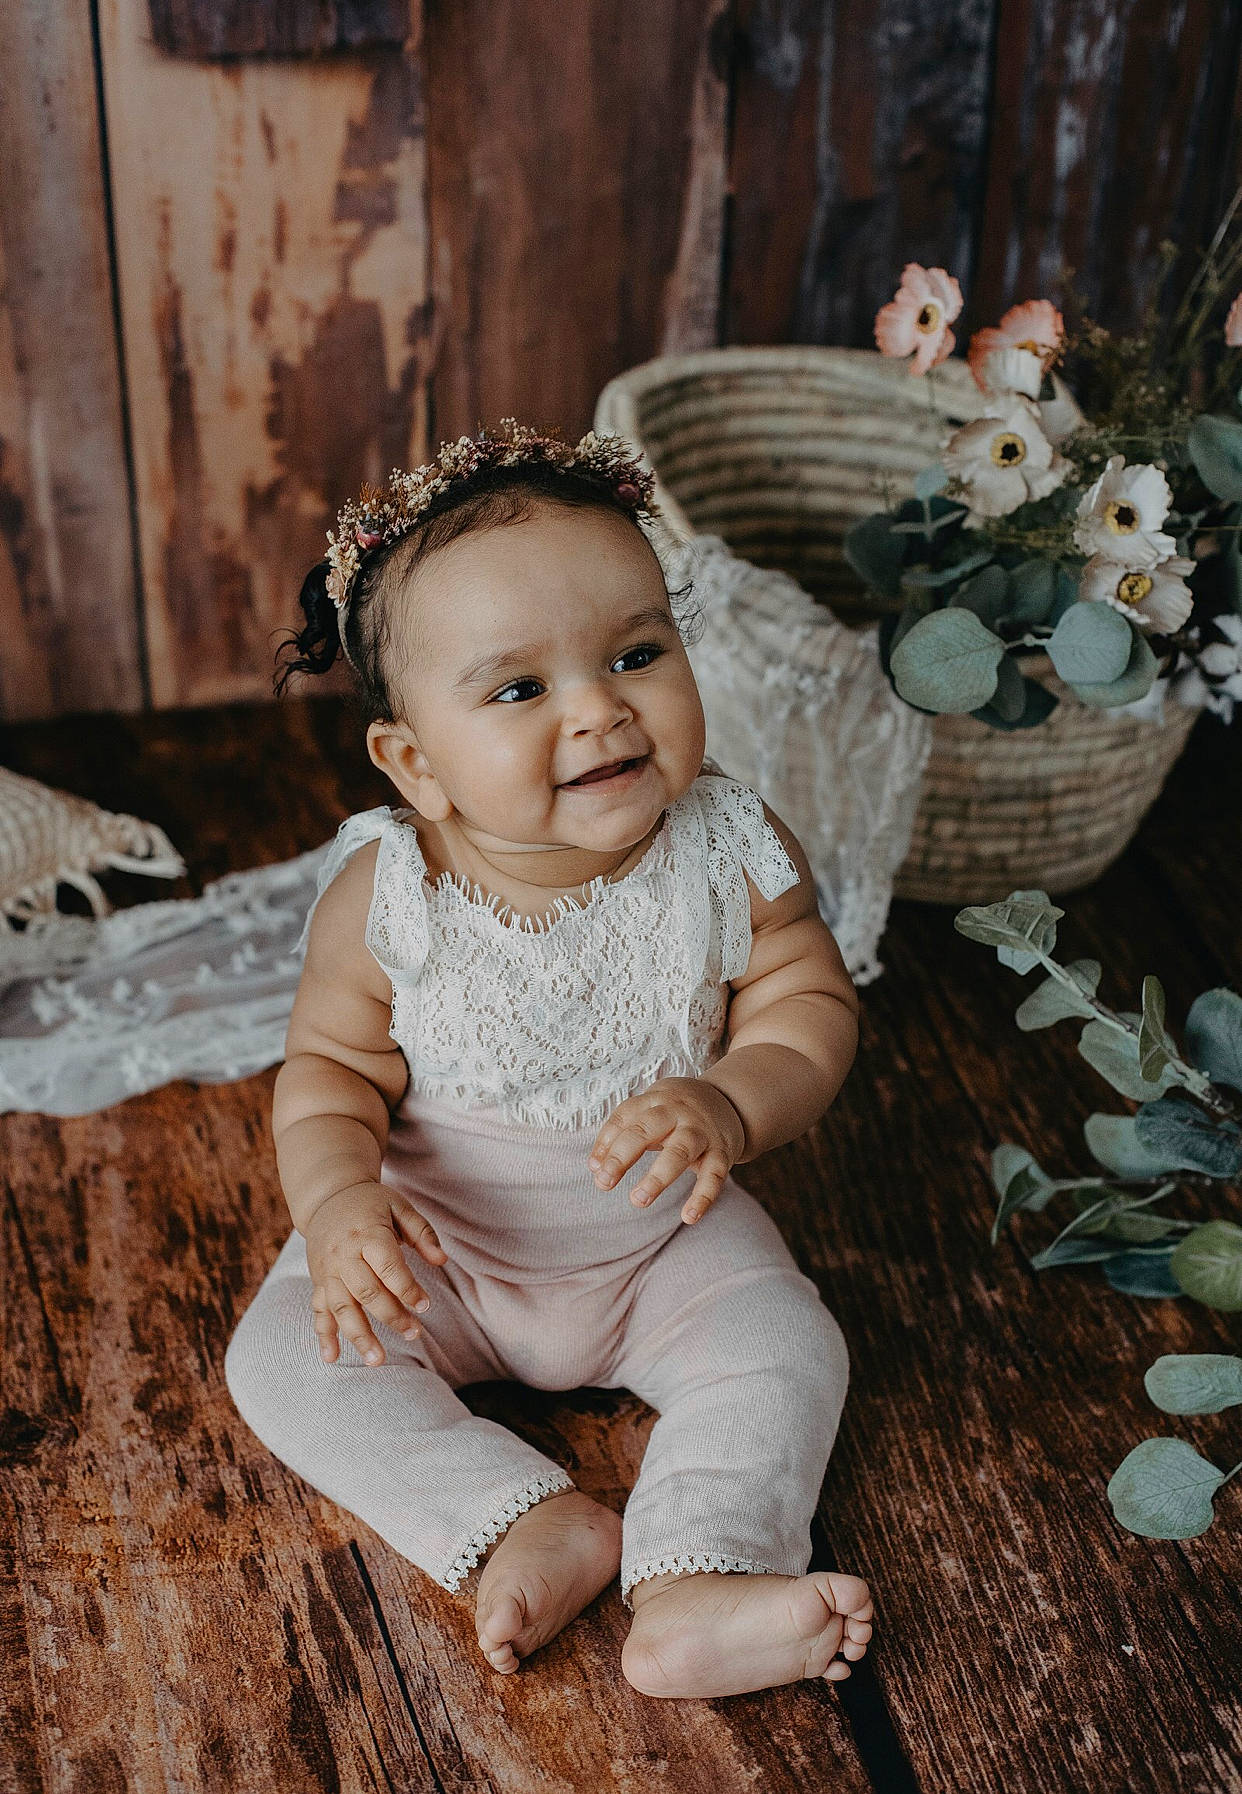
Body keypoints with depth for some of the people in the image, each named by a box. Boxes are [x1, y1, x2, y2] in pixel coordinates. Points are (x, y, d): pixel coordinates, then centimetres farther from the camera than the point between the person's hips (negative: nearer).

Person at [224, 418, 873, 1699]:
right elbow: (332, 1064, -10)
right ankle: (522, 1524, -15)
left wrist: (731, 1103, -31)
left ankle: (693, 1586, -14)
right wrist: (337, 1195, -30)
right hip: (438, 1241, 0)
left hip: (664, 1236, 1)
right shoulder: (385, 896, -21)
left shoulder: (729, 854, -20)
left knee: (788, 1351, -17)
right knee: (284, 1353, -14)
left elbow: (809, 1004, -10)